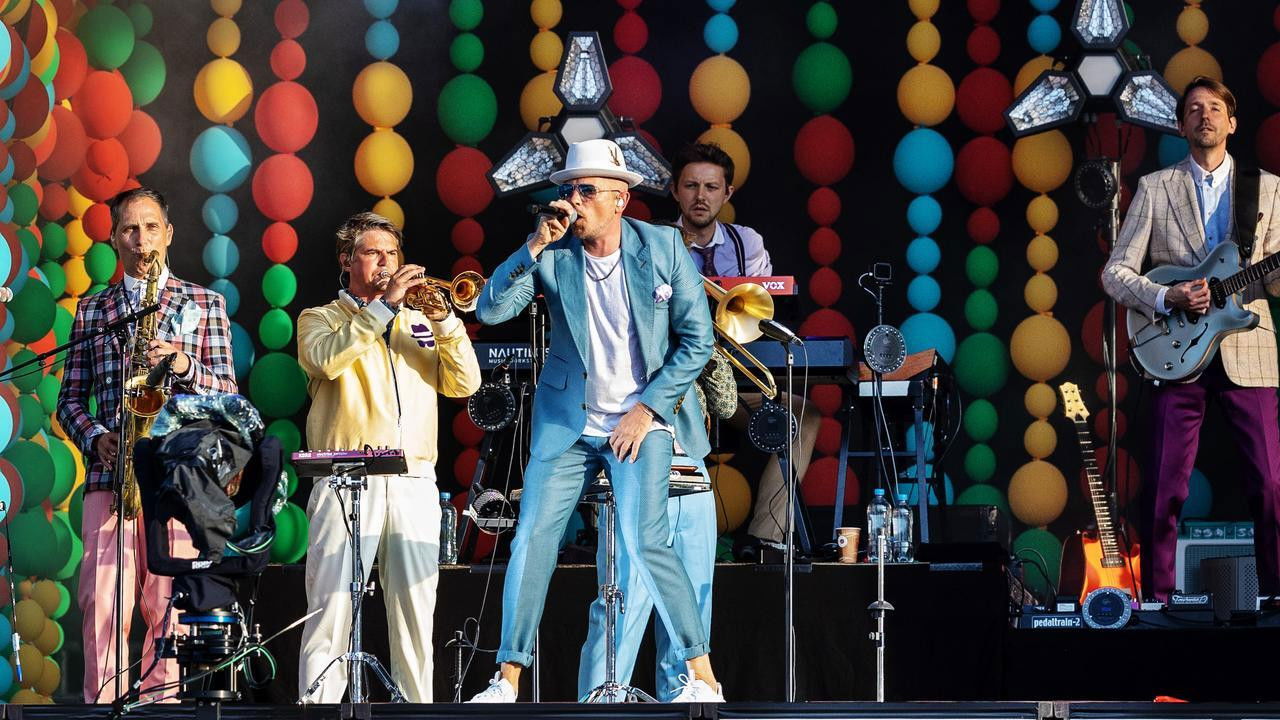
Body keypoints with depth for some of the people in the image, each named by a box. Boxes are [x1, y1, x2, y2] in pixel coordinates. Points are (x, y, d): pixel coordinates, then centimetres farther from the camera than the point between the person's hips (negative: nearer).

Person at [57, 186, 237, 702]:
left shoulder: (204, 304, 13)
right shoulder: (91, 310, 17)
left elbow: (227, 393, 8)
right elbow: (70, 398, 16)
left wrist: (186, 366, -11)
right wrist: (94, 437, -3)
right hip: (109, 473, 1)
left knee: (168, 605, -5)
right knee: (102, 602, -6)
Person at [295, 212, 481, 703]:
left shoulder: (417, 323, 21)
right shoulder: (320, 319, 12)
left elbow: (463, 384, 8)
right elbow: (328, 359, -12)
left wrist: (445, 324, -6)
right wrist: (384, 306, -14)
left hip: (414, 482, 3)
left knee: (415, 612, 2)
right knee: (331, 610, -9)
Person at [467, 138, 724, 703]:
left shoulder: (663, 247, -6)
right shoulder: (552, 253, -3)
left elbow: (697, 340, -4)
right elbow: (490, 310, -13)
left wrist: (646, 409, -9)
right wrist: (535, 245, -22)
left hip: (641, 420, -2)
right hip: (567, 423, 3)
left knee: (645, 544, -17)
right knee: (531, 541, -4)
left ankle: (704, 678, -7)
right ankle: (507, 682, 7)